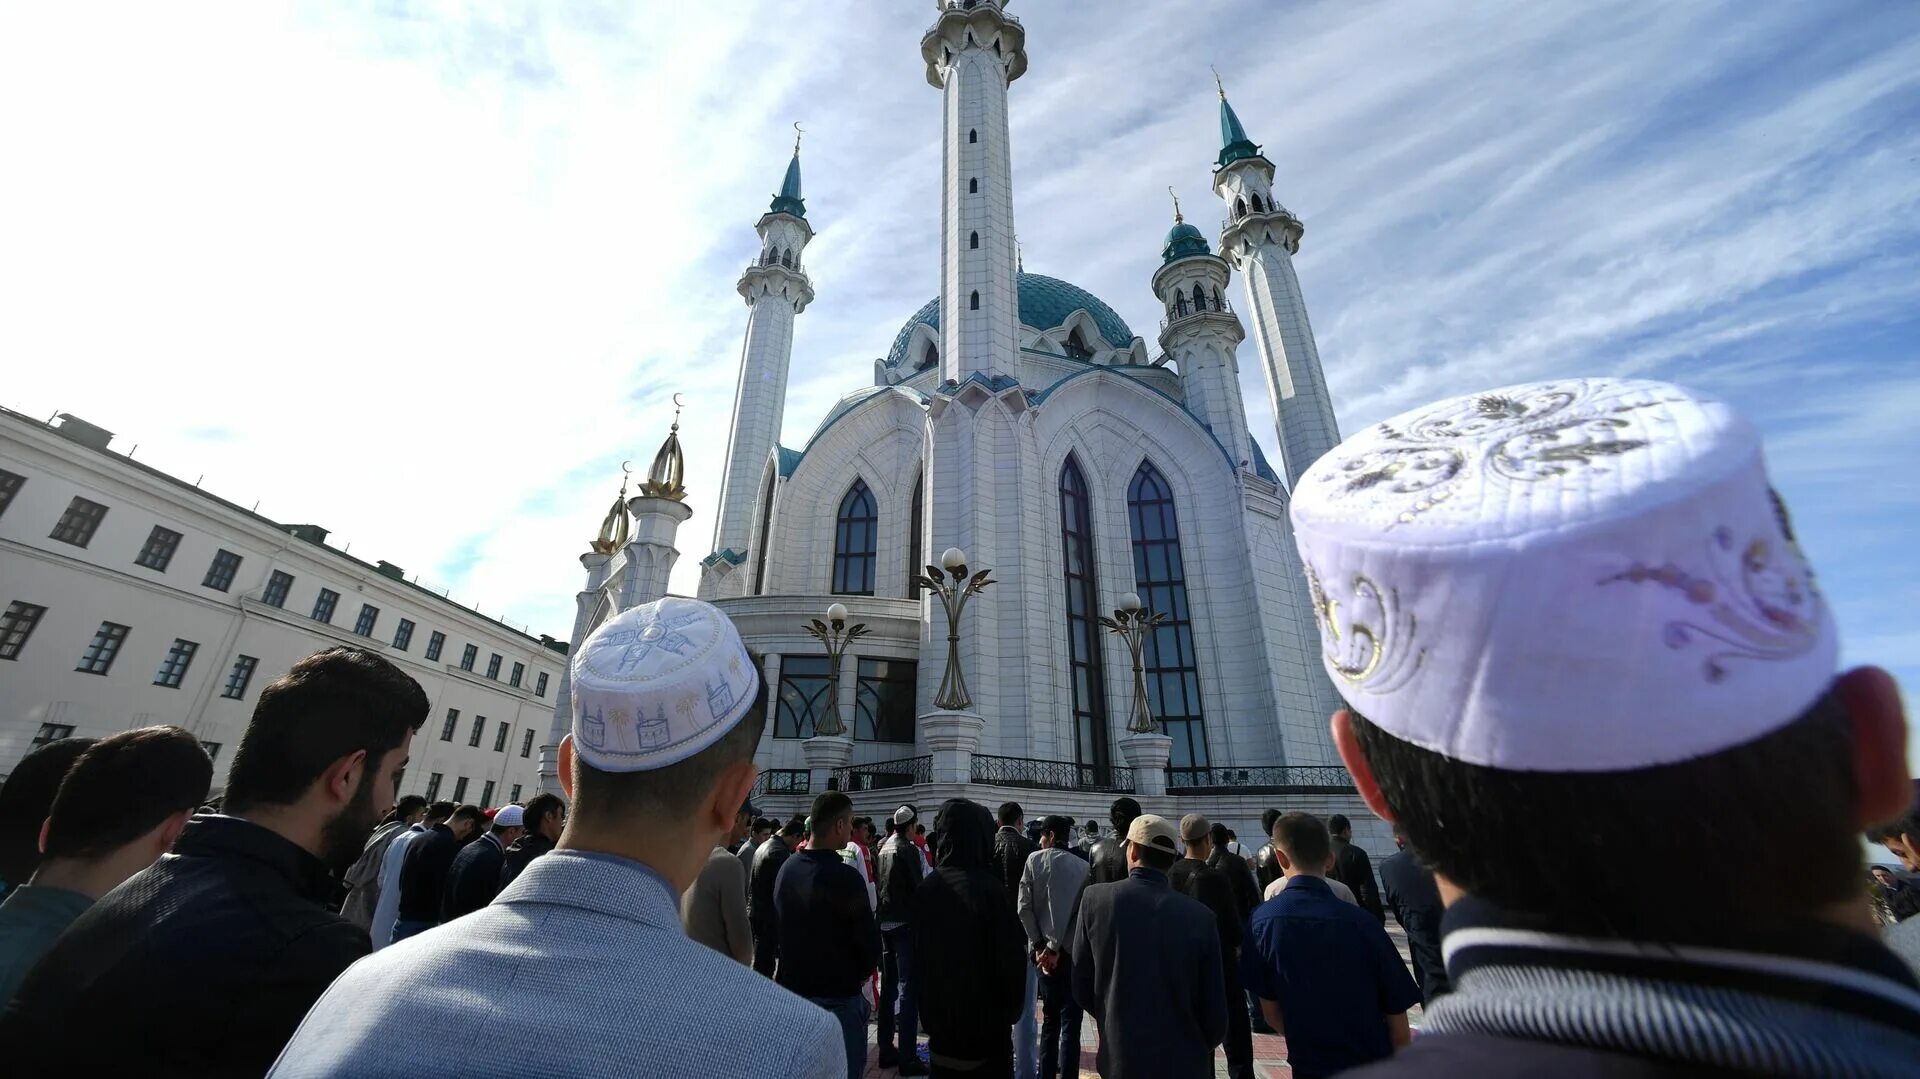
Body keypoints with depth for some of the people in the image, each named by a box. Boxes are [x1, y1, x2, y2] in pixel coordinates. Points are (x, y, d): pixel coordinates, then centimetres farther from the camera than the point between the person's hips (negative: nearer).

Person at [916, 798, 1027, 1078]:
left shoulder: (925, 888, -7)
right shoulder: (990, 889, -23)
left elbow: (918, 952, 6)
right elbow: (1011, 958, -17)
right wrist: (1010, 1010, -1)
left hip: (938, 1019, 5)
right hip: (985, 1022, -5)